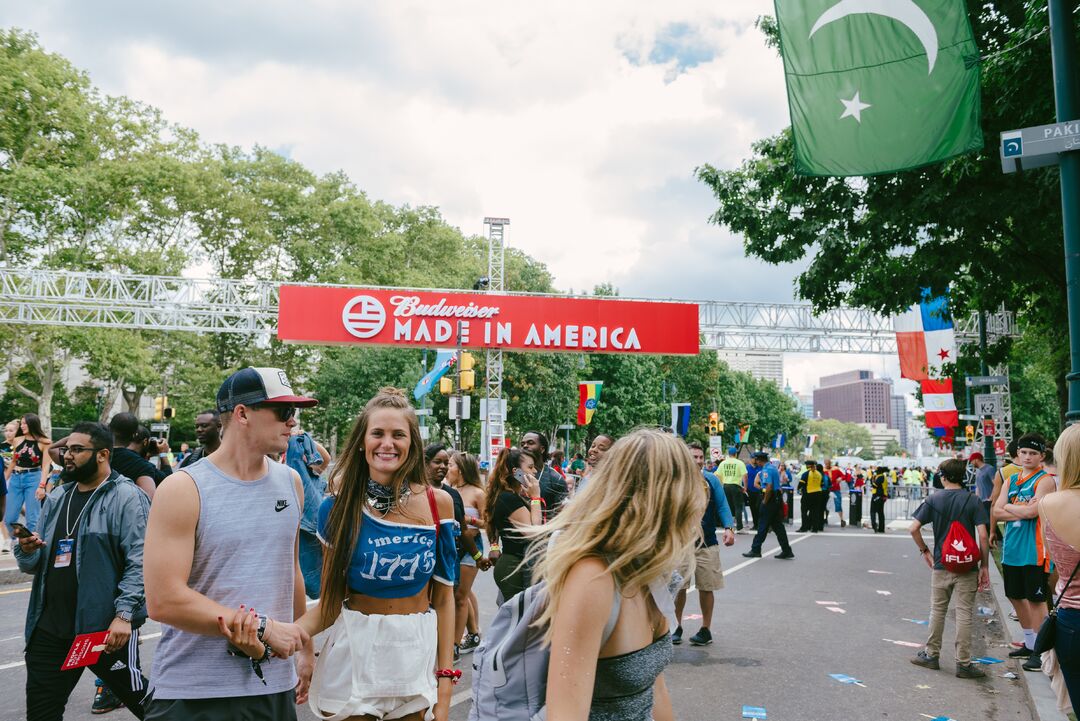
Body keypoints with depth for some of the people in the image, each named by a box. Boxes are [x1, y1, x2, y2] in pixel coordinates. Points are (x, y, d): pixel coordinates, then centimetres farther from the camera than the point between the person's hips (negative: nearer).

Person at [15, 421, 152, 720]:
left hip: (108, 628, -7)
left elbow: (140, 562, -16)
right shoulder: (57, 498, 13)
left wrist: (124, 614, -24)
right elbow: (35, 564, 18)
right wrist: (26, 551, -5)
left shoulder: (126, 498, -9)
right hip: (50, 628, 7)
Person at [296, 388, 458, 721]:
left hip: (417, 652, 1)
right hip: (354, 649, 0)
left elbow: (443, 596, 0)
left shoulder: (438, 503, -6)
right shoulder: (340, 505, -6)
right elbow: (331, 597, -4)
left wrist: (445, 679, -1)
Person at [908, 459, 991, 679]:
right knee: (964, 614, 4)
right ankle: (963, 663, 8)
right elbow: (983, 535, -11)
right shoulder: (973, 501, -5)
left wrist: (925, 551, 8)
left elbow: (914, 528, -7)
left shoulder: (934, 500, -2)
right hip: (967, 567, -1)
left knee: (937, 611, 13)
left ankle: (931, 655, 22)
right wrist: (984, 566, -3)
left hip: (941, 565, 1)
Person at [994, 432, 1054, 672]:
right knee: (1016, 597, 16)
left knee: (1035, 599, -3)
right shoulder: (1012, 479, 12)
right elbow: (997, 512, 4)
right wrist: (1023, 510, -11)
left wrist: (1009, 507, -5)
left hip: (1033, 550, -7)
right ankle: (1029, 643, 31)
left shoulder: (1045, 480, -8)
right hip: (1011, 549, 7)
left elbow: (1032, 511, -21)